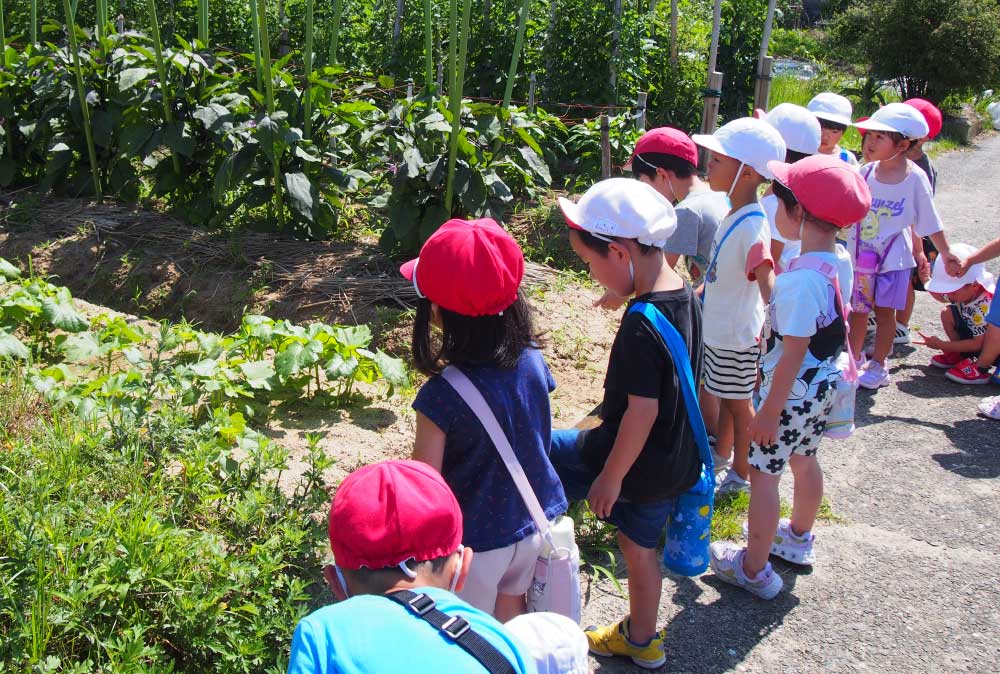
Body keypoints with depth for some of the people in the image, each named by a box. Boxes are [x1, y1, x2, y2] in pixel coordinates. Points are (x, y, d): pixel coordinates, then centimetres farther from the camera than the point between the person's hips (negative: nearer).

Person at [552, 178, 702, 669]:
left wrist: (610, 476, -15)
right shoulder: (684, 297, 0)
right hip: (674, 460, 9)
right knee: (639, 542, 25)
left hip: (639, 461, -9)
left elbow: (643, 411, -26)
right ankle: (641, 641, 42)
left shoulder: (642, 324, -28)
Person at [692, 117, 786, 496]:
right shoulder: (734, 213, 1)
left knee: (739, 405, 9)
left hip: (737, 336, -9)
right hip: (718, 327, 9)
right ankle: (721, 459, 41)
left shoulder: (751, 226, -27)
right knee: (726, 400, 23)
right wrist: (698, 292, 25)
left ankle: (741, 475, 26)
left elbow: (768, 286, -35)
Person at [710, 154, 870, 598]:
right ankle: (798, 538, 48)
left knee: (763, 472, 4)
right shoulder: (840, 265, -2)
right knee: (804, 461, 26)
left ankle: (754, 570, 16)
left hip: (793, 393, -9)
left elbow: (793, 352, -27)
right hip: (824, 384, 9)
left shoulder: (800, 278, -30)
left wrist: (770, 409, -19)